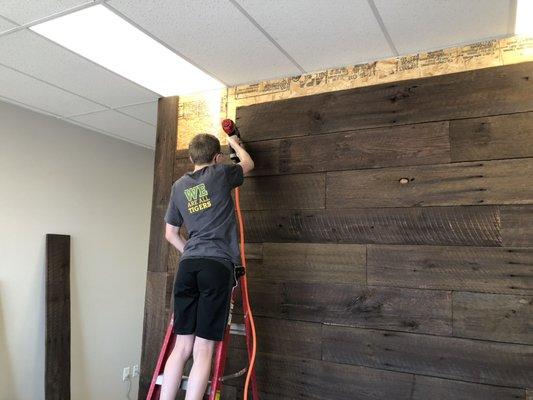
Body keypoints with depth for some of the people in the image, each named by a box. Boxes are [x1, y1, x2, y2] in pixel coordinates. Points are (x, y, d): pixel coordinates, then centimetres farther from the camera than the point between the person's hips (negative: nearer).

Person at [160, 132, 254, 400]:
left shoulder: (179, 186, 17)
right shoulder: (220, 174, 5)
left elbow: (171, 233, 23)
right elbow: (248, 163, 27)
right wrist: (235, 143, 44)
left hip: (188, 265, 5)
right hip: (217, 265, -4)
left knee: (182, 347, 8)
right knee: (203, 351, -2)